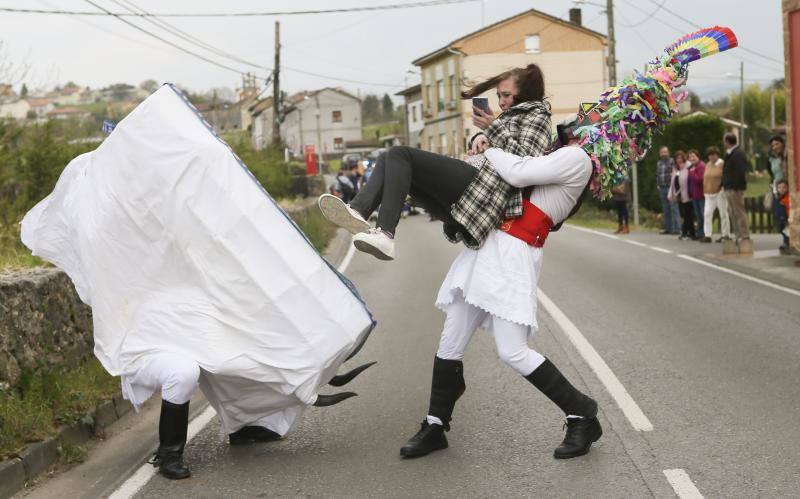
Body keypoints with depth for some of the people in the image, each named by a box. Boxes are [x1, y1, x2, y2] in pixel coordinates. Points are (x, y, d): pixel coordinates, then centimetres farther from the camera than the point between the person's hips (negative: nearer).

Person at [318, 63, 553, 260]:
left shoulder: (536, 115, 9)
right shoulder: (512, 116, 36)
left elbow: (527, 159, -8)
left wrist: (493, 128, -8)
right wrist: (481, 139, 15)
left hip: (481, 186, -10)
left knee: (400, 154, -19)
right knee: (390, 159, 5)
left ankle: (385, 235, -34)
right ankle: (358, 211, -23)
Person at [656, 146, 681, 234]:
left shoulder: (672, 161, -3)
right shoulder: (658, 163, 17)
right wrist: (658, 185, 13)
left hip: (670, 188, -6)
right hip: (662, 189, 6)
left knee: (674, 208, -9)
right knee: (665, 210, 9)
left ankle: (676, 229, -10)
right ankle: (668, 228, 14)